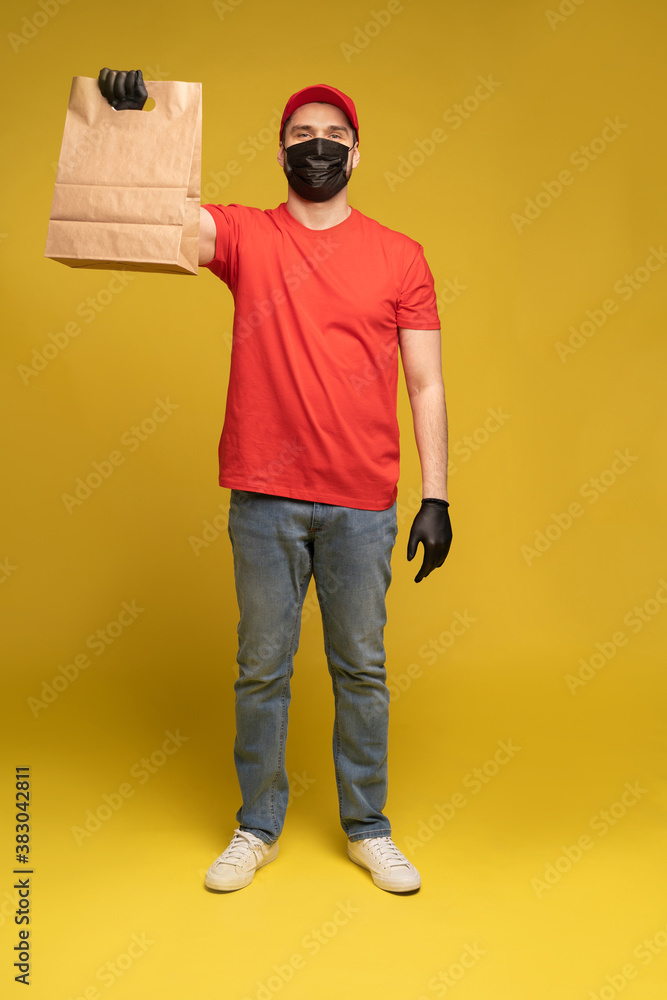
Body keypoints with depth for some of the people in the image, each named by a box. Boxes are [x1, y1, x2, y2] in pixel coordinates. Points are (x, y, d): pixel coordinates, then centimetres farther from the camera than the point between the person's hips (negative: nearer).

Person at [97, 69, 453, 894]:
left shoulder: (400, 256, 6)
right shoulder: (244, 236, 6)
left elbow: (426, 386, 3)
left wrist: (435, 498, -2)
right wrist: (127, 129, -28)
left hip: (363, 502, 1)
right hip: (264, 497, 0)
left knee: (361, 669, 10)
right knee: (261, 667, 10)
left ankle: (367, 830, 28)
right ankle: (257, 827, 29)